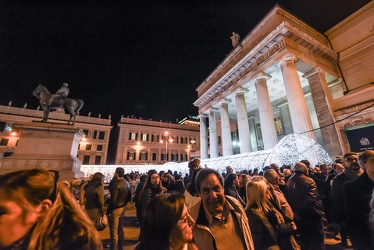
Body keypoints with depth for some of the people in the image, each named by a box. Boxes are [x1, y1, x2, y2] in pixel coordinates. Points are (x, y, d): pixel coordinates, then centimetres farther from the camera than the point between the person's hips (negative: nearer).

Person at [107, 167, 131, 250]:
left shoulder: (116, 184, -23)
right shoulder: (127, 183, 0)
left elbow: (113, 200, -22)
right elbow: (129, 197, 7)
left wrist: (108, 211, -10)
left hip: (115, 209, -8)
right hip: (122, 208, 8)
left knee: (114, 231, 6)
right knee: (120, 229, 21)